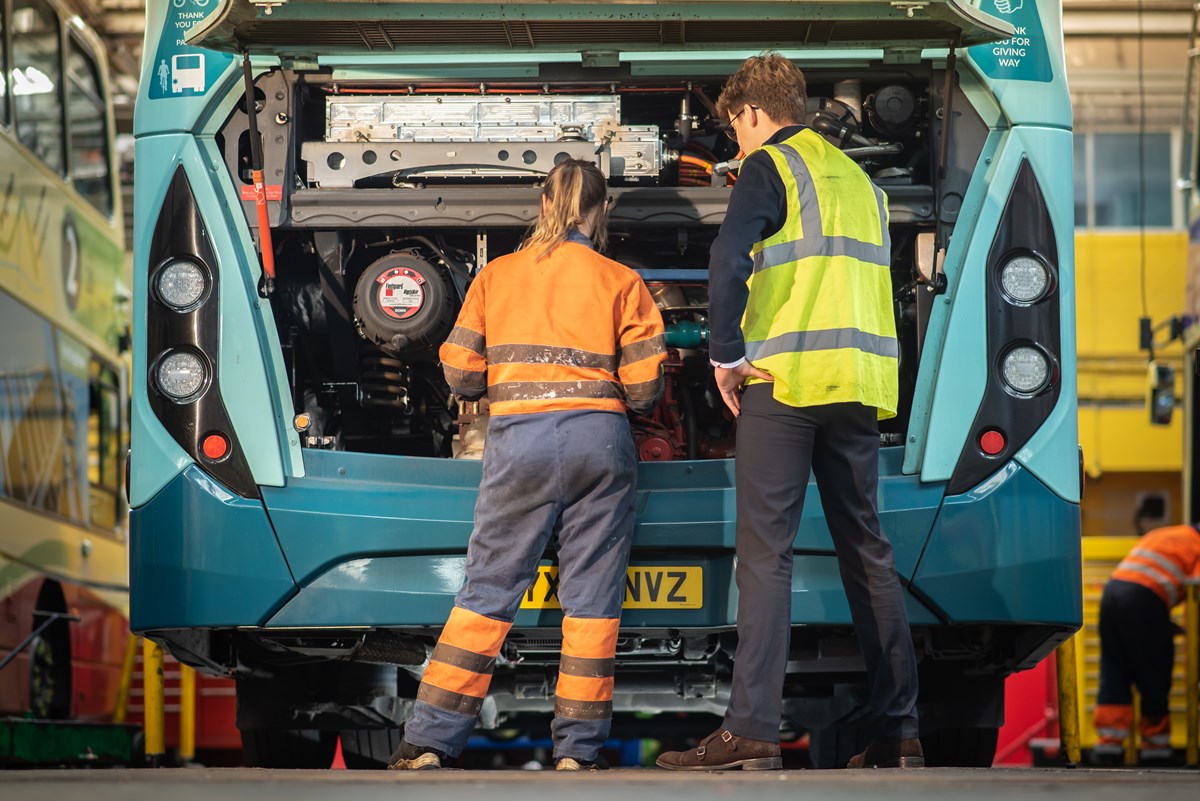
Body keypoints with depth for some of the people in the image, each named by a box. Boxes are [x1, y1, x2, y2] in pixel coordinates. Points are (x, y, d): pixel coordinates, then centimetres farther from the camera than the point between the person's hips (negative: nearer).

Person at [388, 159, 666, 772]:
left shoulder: (496, 276, 9)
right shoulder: (621, 282, 5)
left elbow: (460, 373, 8)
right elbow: (644, 386, 2)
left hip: (518, 438, 1)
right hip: (599, 439, -1)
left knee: (488, 589, 4)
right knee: (591, 599, 5)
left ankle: (428, 743, 0)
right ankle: (577, 751, 4)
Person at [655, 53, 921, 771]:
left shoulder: (770, 166, -1)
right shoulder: (858, 179, 22)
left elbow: (729, 257, -17)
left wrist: (725, 354, -10)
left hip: (785, 379, -6)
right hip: (861, 384, 6)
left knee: (766, 552, -8)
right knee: (868, 552, 9)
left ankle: (753, 729, -15)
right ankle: (900, 731, 8)